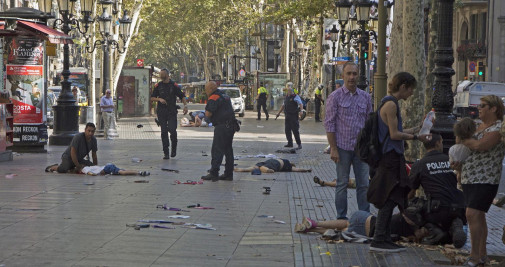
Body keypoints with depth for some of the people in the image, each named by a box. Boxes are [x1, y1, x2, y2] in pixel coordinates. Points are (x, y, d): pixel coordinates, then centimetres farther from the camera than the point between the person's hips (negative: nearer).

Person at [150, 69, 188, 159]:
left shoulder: (174, 85, 2)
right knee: (164, 131, 0)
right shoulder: (158, 86, 8)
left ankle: (174, 148, 10)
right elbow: (152, 98, 11)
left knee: (172, 130, -14)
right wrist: (159, 99, -9)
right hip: (161, 111, 2)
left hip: (172, 112, -2)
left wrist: (185, 105, -11)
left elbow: (182, 96, 4)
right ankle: (166, 153, 4)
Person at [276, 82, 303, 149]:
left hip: (294, 116, -7)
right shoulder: (286, 97, 15)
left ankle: (299, 144, -2)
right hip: (287, 116, 7)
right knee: (287, 130, 7)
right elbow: (283, 105, 26)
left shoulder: (295, 97, -6)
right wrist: (278, 113, 27)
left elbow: (301, 104, -16)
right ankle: (290, 143, 15)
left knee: (295, 130, -8)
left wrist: (301, 111, -34)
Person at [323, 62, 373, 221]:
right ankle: (341, 218, 13)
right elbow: (329, 124, -5)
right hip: (343, 147, -3)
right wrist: (333, 148, -11)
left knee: (364, 184, 4)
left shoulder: (365, 97, 9)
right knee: (342, 184, 4)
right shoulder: (335, 97, -3)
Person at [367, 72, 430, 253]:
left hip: (391, 157, 10)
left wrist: (416, 129, 22)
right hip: (390, 156, -10)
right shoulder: (391, 104, -14)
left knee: (389, 200, 11)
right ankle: (379, 240, -6)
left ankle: (384, 239, 14)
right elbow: (394, 134, -17)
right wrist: (415, 137, -10)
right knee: (388, 199, -8)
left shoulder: (391, 103, 17)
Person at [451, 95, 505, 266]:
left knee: (472, 215, -16)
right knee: (478, 216, 12)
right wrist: (459, 163, 5)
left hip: (485, 180, -9)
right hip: (469, 179, 9)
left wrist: (461, 139, -10)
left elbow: (479, 146, -27)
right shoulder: (480, 126, 15)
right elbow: (469, 149, 24)